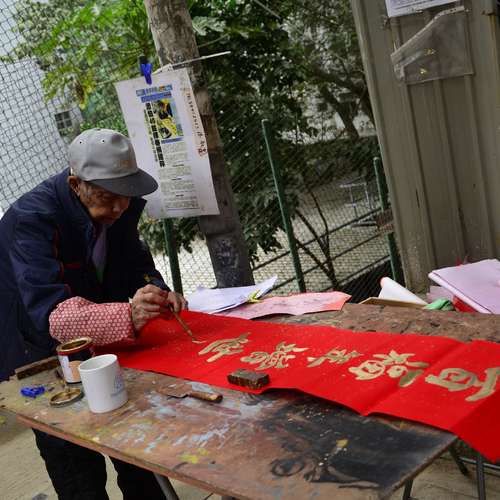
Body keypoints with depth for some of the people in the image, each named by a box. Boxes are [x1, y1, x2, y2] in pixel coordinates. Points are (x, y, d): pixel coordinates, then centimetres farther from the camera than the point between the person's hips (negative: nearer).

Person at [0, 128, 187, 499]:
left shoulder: (119, 208, -8)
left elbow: (136, 264, 4)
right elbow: (52, 313, -39)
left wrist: (158, 293, -19)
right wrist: (128, 315, -54)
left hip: (101, 349, 6)